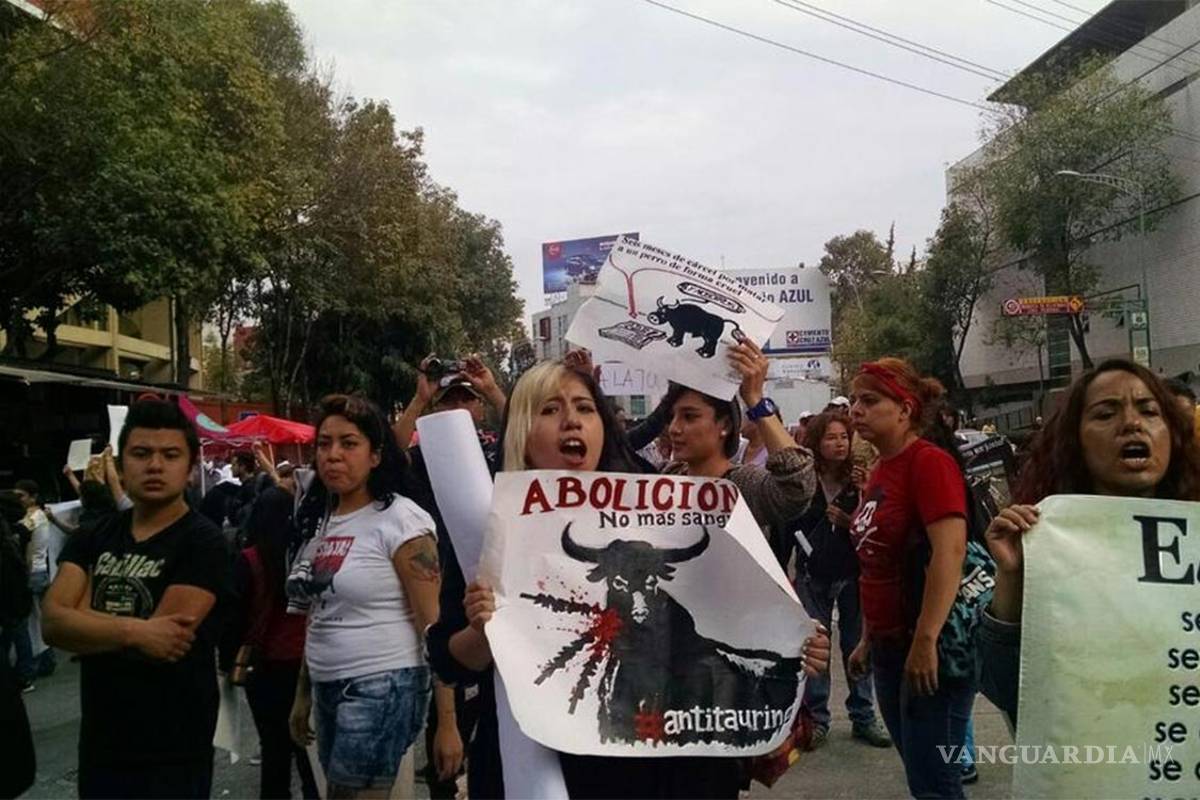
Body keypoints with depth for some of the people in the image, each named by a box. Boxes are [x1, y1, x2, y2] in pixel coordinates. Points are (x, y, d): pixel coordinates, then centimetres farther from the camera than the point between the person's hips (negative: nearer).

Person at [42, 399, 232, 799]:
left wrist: (84, 617, -7)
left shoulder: (203, 543, -14)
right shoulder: (93, 537, 5)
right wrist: (134, 631, -23)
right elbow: (53, 624, -10)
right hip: (97, 745, 6)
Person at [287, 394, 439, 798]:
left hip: (381, 689, -7)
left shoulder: (401, 520, -12)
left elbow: (433, 624, -15)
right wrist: (303, 695, 21)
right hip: (328, 689, 8)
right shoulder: (323, 520, 11)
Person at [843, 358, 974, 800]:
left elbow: (950, 551, -25)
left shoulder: (929, 461, -14)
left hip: (928, 648, -8)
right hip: (890, 646, 8)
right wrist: (868, 640, 17)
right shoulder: (880, 470, 12)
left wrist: (926, 640, -28)